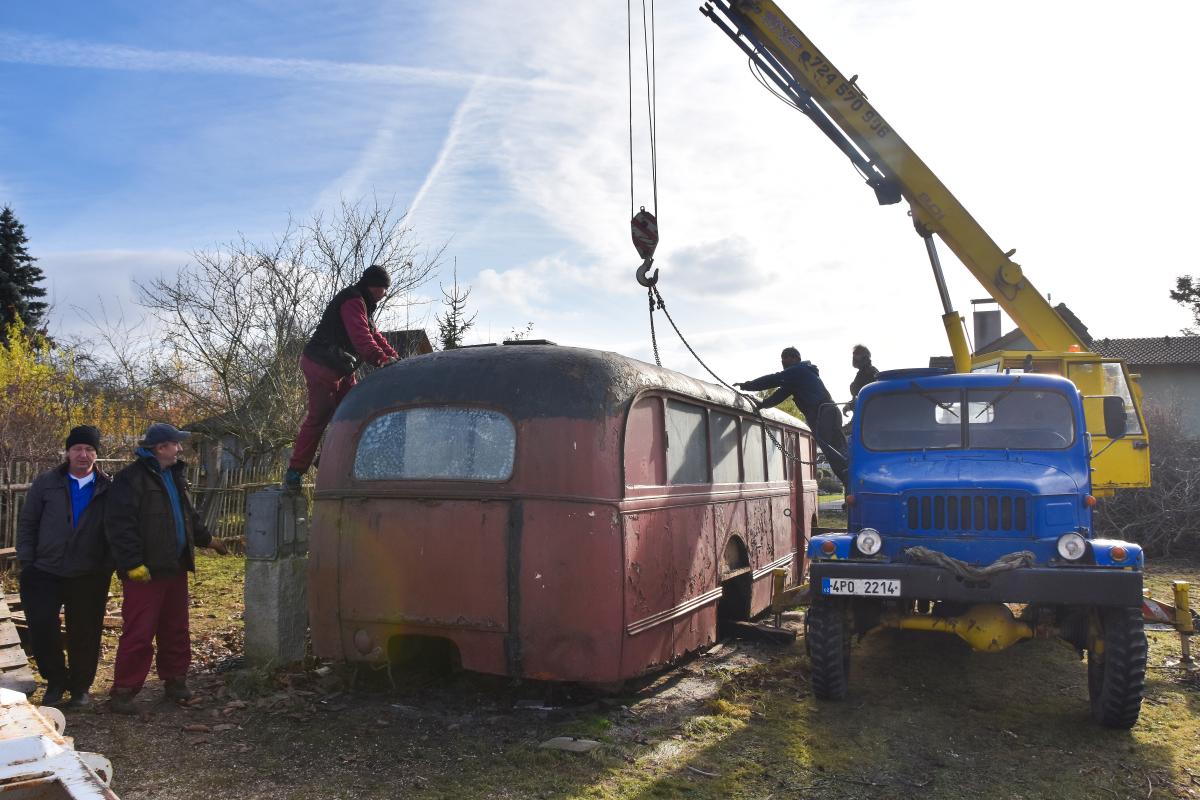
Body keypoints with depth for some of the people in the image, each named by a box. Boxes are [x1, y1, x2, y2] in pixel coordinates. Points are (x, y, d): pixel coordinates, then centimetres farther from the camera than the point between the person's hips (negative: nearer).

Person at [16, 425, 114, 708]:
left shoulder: (109, 488, 0)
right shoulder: (45, 483, 3)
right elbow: (27, 524, 6)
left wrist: (108, 567, -3)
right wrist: (27, 562, -1)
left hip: (89, 577, -1)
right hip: (45, 573, 1)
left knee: (84, 634, 5)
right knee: (41, 629, -2)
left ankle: (80, 687, 23)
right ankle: (56, 680, 21)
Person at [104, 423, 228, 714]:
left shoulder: (175, 476, 14)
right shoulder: (131, 479, -14)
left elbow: (189, 516, 27)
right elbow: (120, 525, -20)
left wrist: (208, 539, 29)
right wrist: (133, 564, -22)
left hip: (175, 568, 8)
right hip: (145, 572, -8)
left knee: (176, 629, 15)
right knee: (139, 633, -5)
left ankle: (175, 680, 27)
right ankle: (123, 690, 6)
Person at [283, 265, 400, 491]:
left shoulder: (360, 303, 19)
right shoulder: (353, 301, -15)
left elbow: (373, 334, 20)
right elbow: (361, 336, -30)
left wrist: (394, 357, 8)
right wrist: (383, 360, -41)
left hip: (340, 369, 11)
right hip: (322, 366, -11)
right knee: (318, 418, -10)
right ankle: (295, 472, -4)